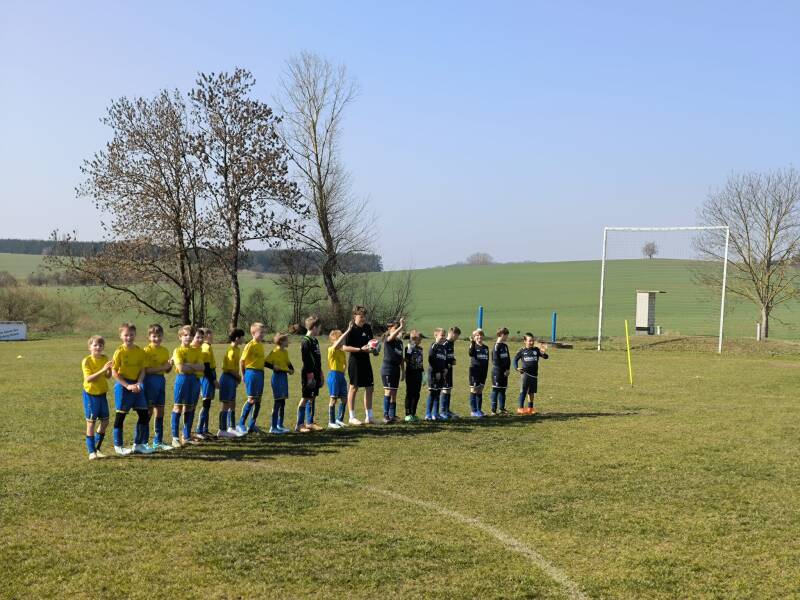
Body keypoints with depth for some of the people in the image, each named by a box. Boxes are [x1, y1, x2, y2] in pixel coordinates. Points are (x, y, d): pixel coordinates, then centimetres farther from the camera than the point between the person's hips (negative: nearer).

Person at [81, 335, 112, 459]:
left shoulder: (105, 359, 2)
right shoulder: (86, 361, -13)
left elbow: (108, 376, 3)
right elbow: (88, 378, -23)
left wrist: (109, 369, -18)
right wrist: (102, 370, -31)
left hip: (102, 394, 5)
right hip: (90, 394, -5)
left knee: (105, 421, 7)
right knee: (91, 423, 0)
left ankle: (97, 449, 21)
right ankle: (91, 452, 5)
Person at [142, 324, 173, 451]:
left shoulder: (165, 351, 10)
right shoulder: (147, 351, -9)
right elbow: (146, 370, -18)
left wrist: (170, 366, -8)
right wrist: (162, 368, -22)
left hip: (161, 380, 6)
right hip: (150, 381, -6)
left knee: (160, 412, 9)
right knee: (148, 412, -2)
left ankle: (158, 442, 17)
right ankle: (144, 442, 5)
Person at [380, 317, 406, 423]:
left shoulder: (400, 342, 12)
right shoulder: (387, 340, -8)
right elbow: (392, 336, -34)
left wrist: (403, 371, 18)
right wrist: (401, 326, -40)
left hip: (396, 369, 7)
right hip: (387, 368, -7)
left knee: (394, 393, 9)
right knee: (388, 391, -11)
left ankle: (392, 415, 14)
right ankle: (386, 415, -11)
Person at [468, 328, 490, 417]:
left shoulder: (486, 348, 11)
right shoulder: (474, 346, -6)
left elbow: (487, 361, 15)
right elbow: (471, 354, -29)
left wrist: (486, 372, 12)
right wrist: (472, 343, -39)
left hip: (483, 372, 5)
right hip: (474, 371, -5)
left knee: (480, 391, 9)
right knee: (474, 390, -1)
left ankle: (479, 409, 15)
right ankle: (473, 410, 3)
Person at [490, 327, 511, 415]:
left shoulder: (505, 346, 13)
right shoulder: (497, 346, -12)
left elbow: (508, 358, 14)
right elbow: (496, 360, -15)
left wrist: (508, 369, 1)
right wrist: (503, 370, -11)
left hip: (504, 372, 8)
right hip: (497, 372, -8)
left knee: (502, 390, 11)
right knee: (496, 390, -4)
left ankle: (501, 408, 17)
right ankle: (493, 409, 0)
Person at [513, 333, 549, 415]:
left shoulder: (536, 350, 4)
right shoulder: (522, 351, 1)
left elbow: (546, 357, -2)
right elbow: (515, 359, 9)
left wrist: (544, 353, -25)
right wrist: (516, 368, -8)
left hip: (534, 374, 3)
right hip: (525, 374, -3)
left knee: (531, 392, 12)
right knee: (523, 391, -8)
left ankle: (530, 408, 21)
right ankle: (521, 408, -5)